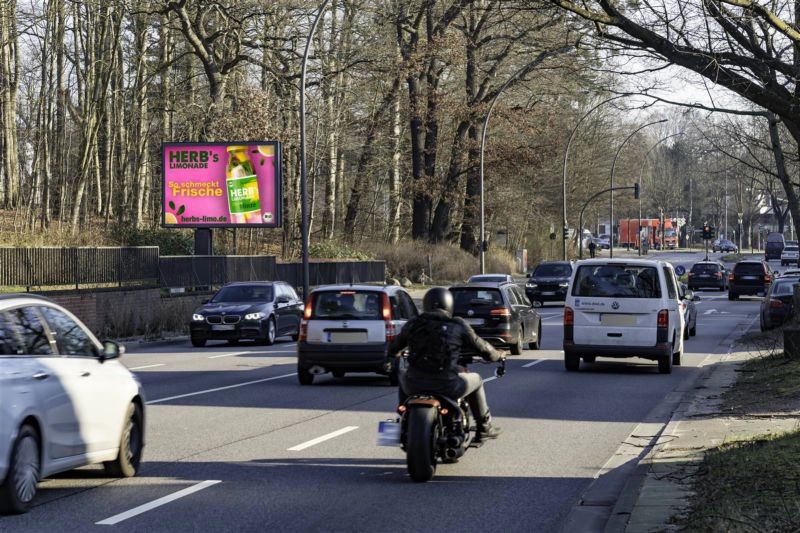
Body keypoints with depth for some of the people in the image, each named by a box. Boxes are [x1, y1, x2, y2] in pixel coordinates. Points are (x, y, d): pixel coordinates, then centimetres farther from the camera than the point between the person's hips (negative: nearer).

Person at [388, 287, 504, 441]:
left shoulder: (413, 324, 6)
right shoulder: (458, 326, 1)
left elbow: (393, 348, 19)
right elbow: (482, 348, 11)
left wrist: (392, 353, 45)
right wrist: (498, 355, 34)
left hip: (415, 385, 2)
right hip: (447, 386, -2)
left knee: (403, 378, 37)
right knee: (476, 380, 27)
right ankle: (484, 427, 32)